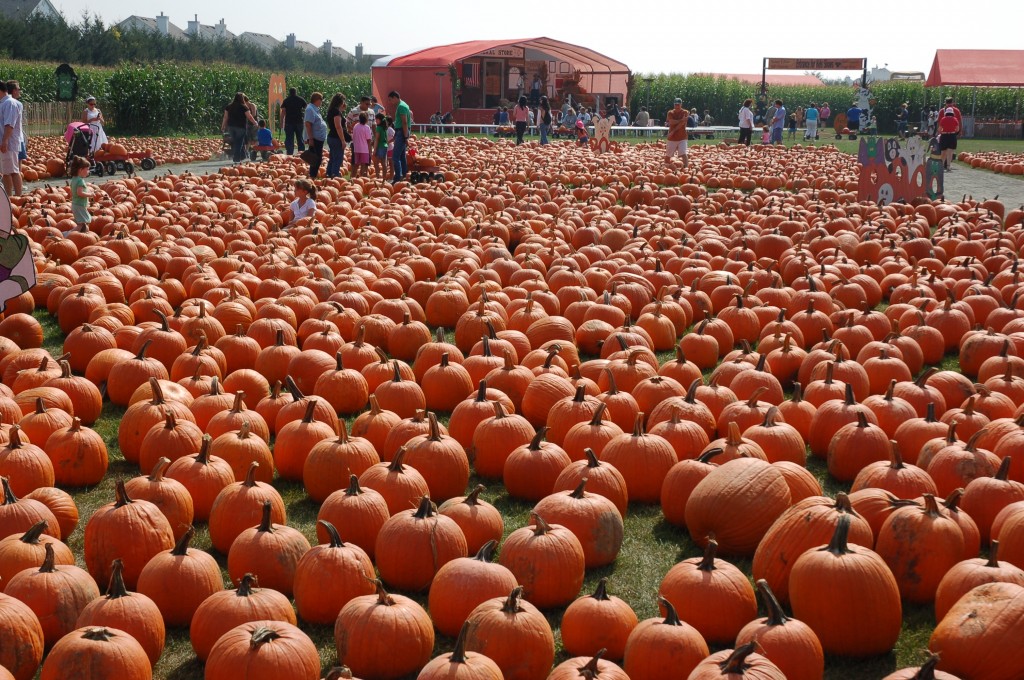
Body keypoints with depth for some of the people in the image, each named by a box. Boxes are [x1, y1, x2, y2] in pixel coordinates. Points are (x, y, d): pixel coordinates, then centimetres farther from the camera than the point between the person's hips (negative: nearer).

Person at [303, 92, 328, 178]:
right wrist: (310, 138, -24)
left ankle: (313, 176, 19)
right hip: (315, 139, -10)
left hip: (319, 139, 10)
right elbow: (308, 124, -21)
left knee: (319, 159, 13)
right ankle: (312, 176, -4)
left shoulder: (315, 109, 16)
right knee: (315, 159, -8)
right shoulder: (310, 109, -14)